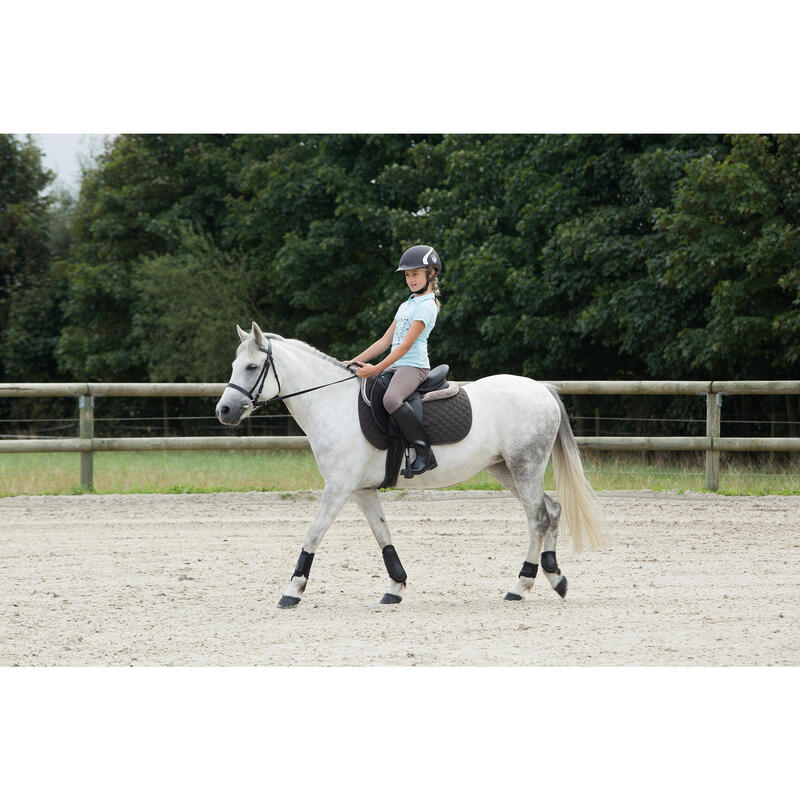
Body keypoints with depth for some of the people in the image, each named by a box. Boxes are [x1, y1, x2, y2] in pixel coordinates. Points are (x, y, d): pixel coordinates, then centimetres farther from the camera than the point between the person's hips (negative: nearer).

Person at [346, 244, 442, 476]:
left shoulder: (427, 306, -7)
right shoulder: (406, 306, 22)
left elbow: (406, 345, -16)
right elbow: (385, 341, 22)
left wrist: (377, 369, -21)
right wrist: (355, 362, 14)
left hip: (414, 366, -10)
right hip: (395, 366, 10)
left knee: (391, 399, -36)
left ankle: (424, 452, -33)